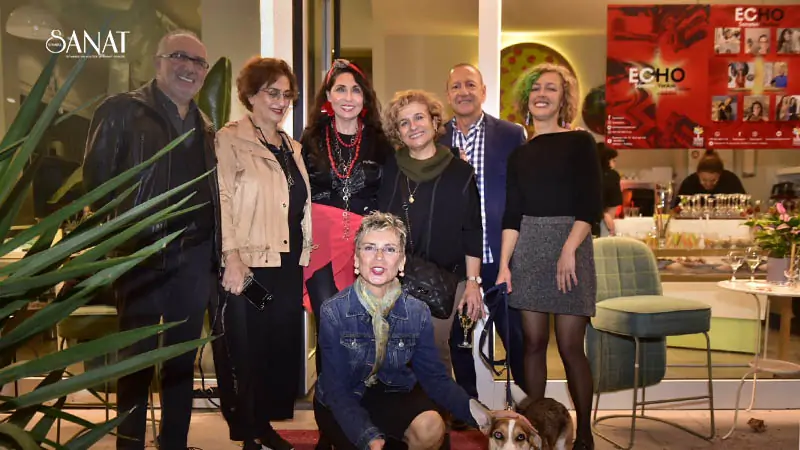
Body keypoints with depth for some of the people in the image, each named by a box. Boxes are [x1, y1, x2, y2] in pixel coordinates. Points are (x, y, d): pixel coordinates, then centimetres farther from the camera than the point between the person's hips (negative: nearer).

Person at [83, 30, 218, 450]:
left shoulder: (205, 127, 15)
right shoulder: (123, 110, -2)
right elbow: (97, 178, -4)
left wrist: (217, 253, 7)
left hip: (195, 257, 5)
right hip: (142, 253, -5)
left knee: (183, 355, 12)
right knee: (137, 356, 4)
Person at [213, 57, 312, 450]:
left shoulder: (292, 148, 17)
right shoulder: (229, 140, -4)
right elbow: (221, 200, -13)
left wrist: (303, 261, 13)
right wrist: (232, 259, -21)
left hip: (287, 266, 7)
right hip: (249, 265, -6)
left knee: (283, 348, 10)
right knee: (246, 351, 2)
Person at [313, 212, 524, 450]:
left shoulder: (417, 312, -12)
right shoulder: (334, 311, -20)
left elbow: (435, 377, -9)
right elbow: (337, 388, -20)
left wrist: (482, 415, -24)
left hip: (392, 394, 1)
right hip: (342, 402, -1)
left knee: (431, 428, -26)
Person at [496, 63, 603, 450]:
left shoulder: (580, 142, 2)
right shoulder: (520, 152, 12)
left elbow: (591, 204, -6)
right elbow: (512, 214, 9)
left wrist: (569, 249, -17)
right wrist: (503, 265, 1)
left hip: (570, 245, -3)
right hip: (528, 249, 4)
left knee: (570, 346, -3)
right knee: (533, 342, 5)